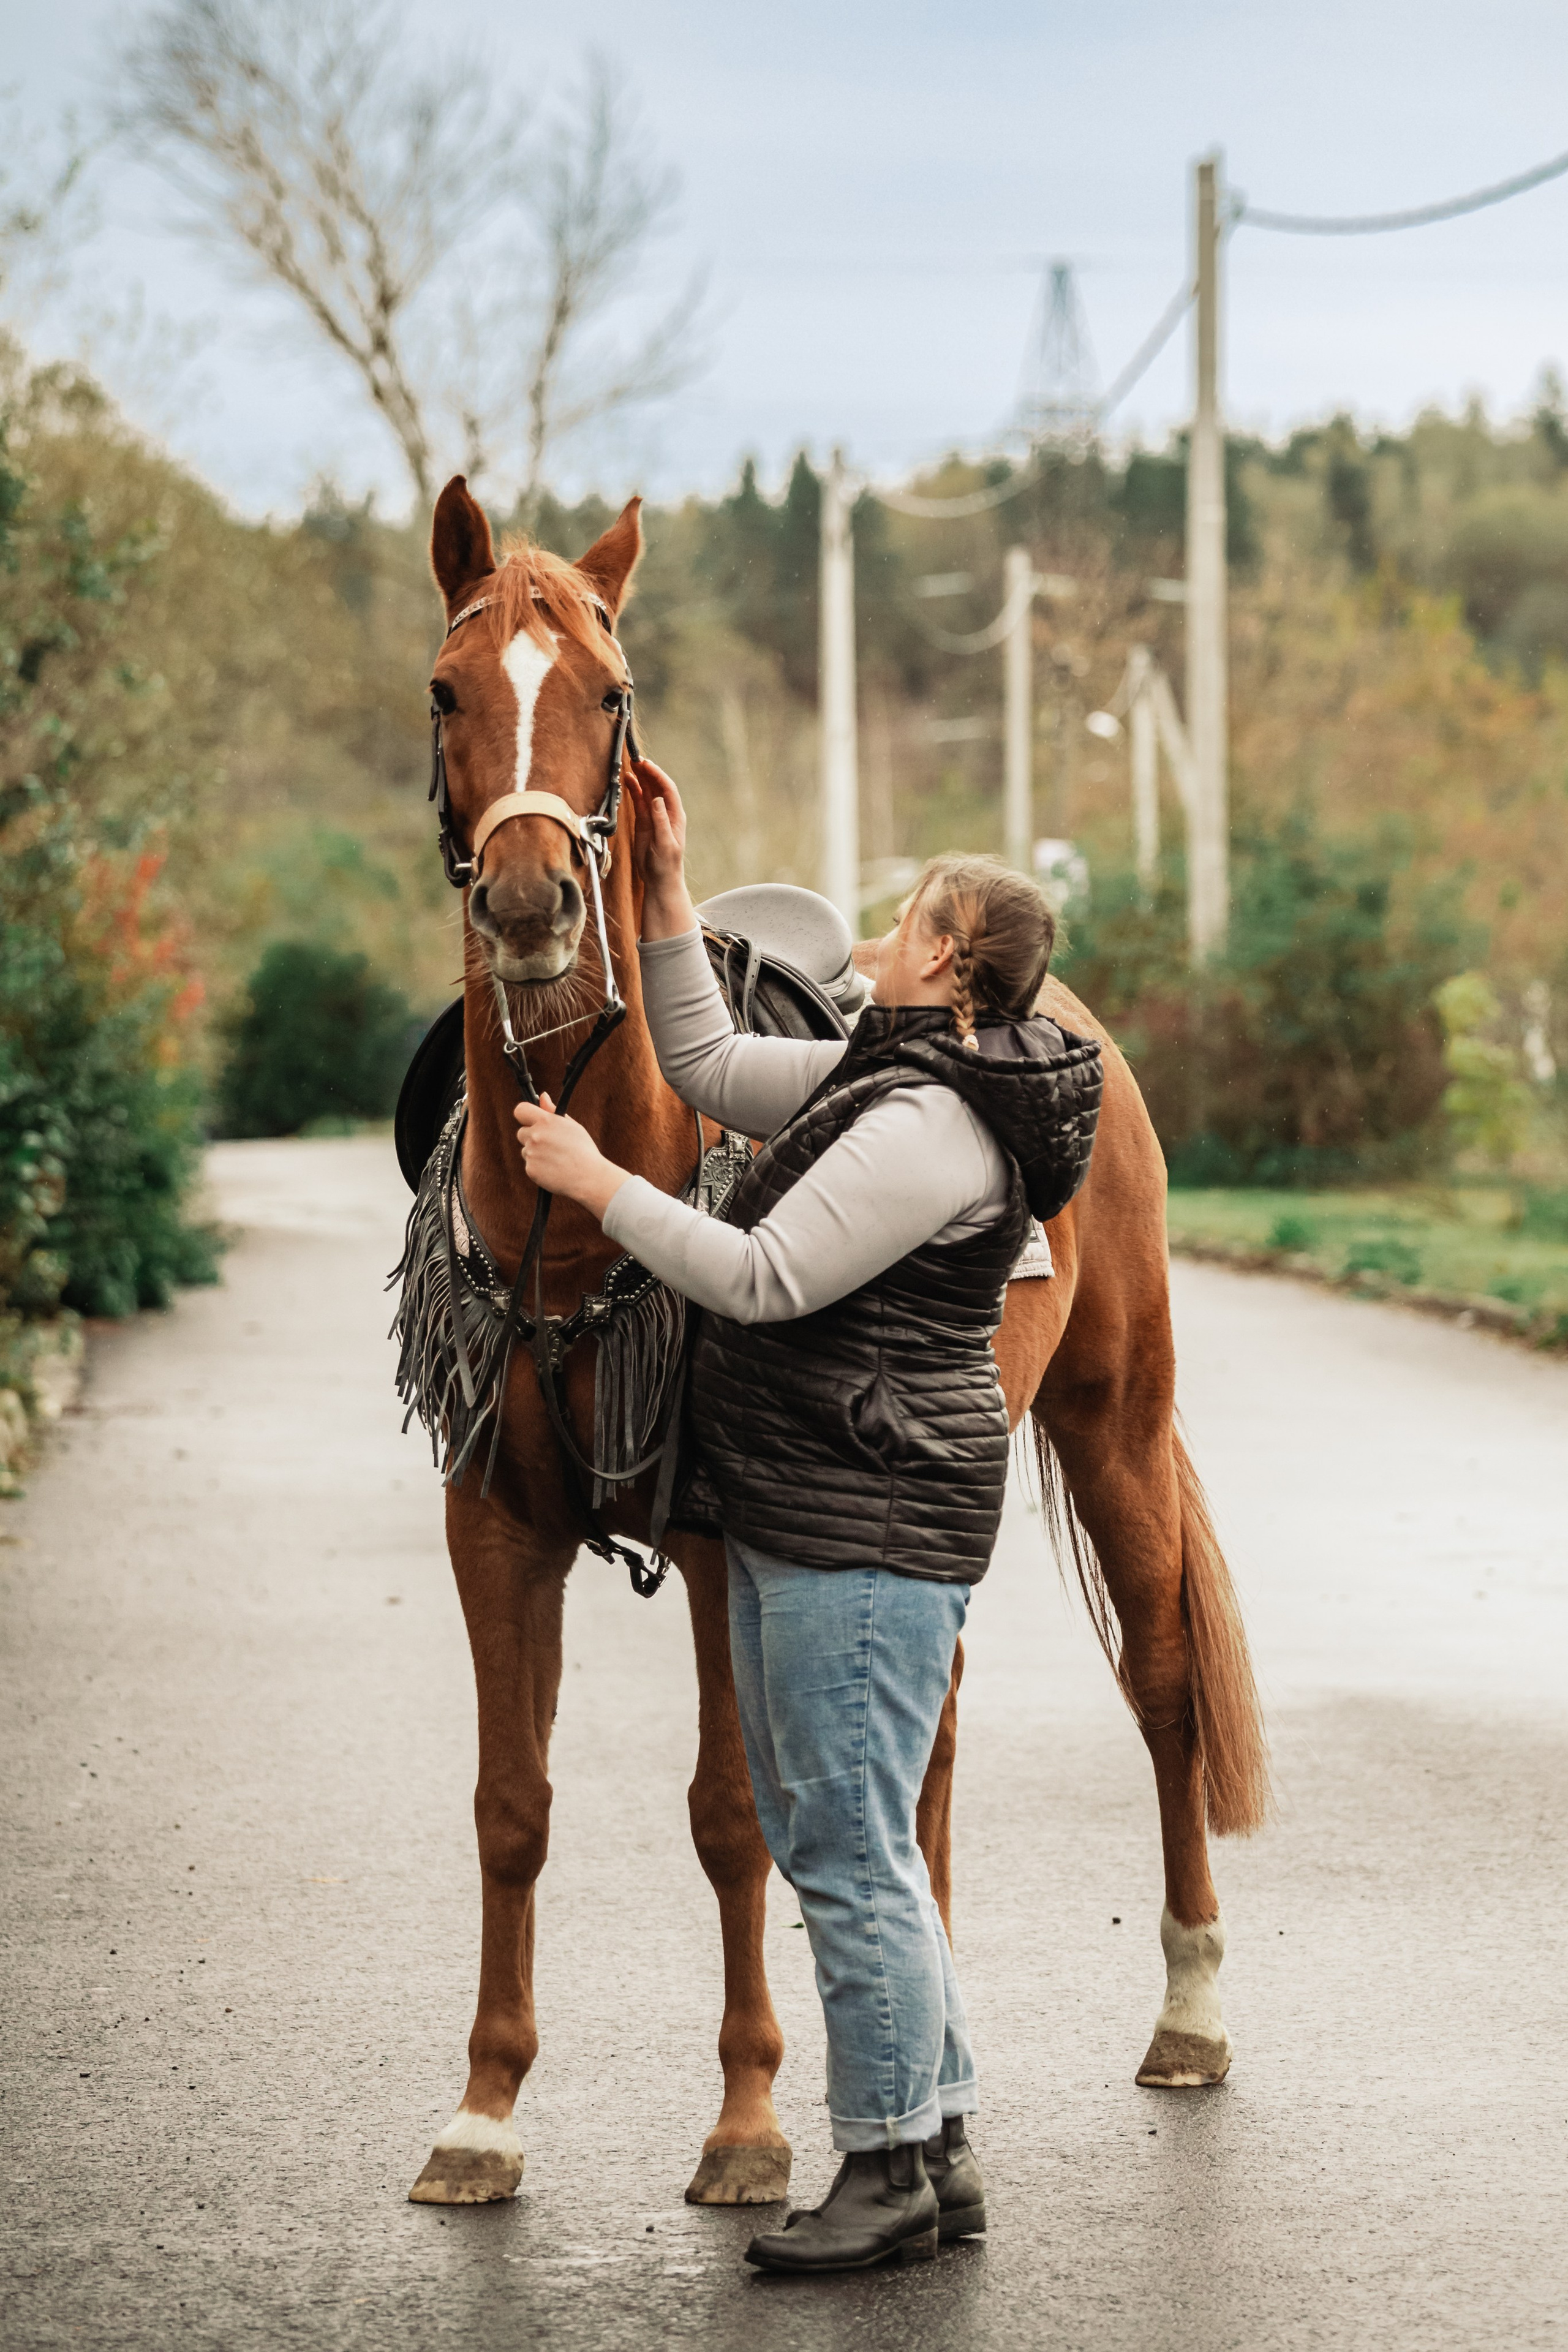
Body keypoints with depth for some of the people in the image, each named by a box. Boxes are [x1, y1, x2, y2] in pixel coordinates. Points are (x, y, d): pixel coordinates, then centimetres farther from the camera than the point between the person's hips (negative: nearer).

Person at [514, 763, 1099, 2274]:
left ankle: (891, 2175, 5)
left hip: (867, 1535, -11)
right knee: (822, 1836, 16)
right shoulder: (878, 1077, 12)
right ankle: (941, 2143, 23)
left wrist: (600, 1186, -14)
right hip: (795, 1523, 11)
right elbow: (705, 1064, 22)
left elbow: (763, 1281, -22)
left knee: (850, 1851, -4)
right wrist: (666, 887, 17)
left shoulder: (931, 1126, -19)